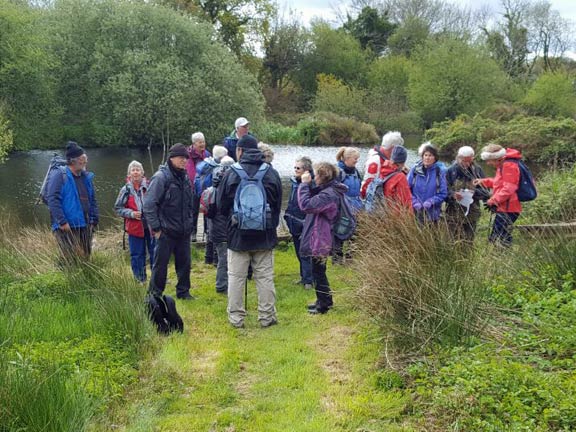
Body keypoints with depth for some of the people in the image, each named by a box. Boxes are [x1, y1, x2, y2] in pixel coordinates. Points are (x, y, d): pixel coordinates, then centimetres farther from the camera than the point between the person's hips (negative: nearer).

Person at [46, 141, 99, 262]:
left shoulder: (86, 177, 14)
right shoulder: (59, 176, -8)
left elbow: (92, 201, 19)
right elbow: (52, 200, -14)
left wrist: (94, 220, 11)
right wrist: (62, 222, -18)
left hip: (85, 226, 7)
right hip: (67, 228, -7)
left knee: (85, 259, 11)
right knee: (69, 260, -10)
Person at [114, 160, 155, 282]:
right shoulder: (126, 189, -1)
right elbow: (118, 208, 3)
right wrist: (131, 213, -10)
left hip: (151, 225, -1)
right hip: (135, 227, 1)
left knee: (155, 252, 7)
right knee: (137, 255, 8)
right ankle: (140, 280, 20)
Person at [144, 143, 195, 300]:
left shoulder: (185, 177, 11)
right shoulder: (161, 177, -13)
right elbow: (149, 204, -15)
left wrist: (189, 223, 15)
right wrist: (155, 227, -15)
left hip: (184, 231, 7)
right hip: (166, 231, -7)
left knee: (184, 262, 12)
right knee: (161, 263, 2)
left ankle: (183, 291, 26)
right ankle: (155, 293, 13)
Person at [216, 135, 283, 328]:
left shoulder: (231, 174, -9)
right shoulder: (272, 173, -2)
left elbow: (221, 205, 0)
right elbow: (278, 204, 8)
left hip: (238, 234, -2)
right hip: (265, 235, 2)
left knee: (236, 277, 7)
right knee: (265, 276, 8)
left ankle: (236, 317, 12)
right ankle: (267, 316, 14)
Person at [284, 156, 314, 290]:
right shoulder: (294, 181, 8)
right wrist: (287, 216, 16)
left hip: (304, 224, -8)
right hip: (294, 224, 8)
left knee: (305, 253, -3)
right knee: (299, 252, 16)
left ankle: (308, 279, 6)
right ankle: (304, 276, 28)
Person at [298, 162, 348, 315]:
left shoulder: (329, 194, -24)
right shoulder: (327, 190, 9)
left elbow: (306, 205, -31)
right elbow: (313, 201, 14)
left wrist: (304, 184, -22)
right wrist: (307, 185, 1)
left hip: (320, 239, -10)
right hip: (319, 237, 10)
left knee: (318, 271, 1)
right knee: (318, 270, 21)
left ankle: (324, 304, 13)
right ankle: (324, 300, 33)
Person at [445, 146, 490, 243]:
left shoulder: (477, 170, 6)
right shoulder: (451, 171, 0)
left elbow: (484, 189, 6)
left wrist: (475, 192, -15)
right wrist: (453, 194, -23)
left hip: (472, 213, 3)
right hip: (455, 213, -2)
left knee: (469, 241, 7)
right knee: (458, 241, -6)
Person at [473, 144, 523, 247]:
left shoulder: (509, 165, -14)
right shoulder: (502, 165, 18)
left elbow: (508, 189, -20)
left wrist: (494, 200, -17)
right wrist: (483, 181, 21)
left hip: (507, 210, -11)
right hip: (504, 208, 11)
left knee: (498, 241, -15)